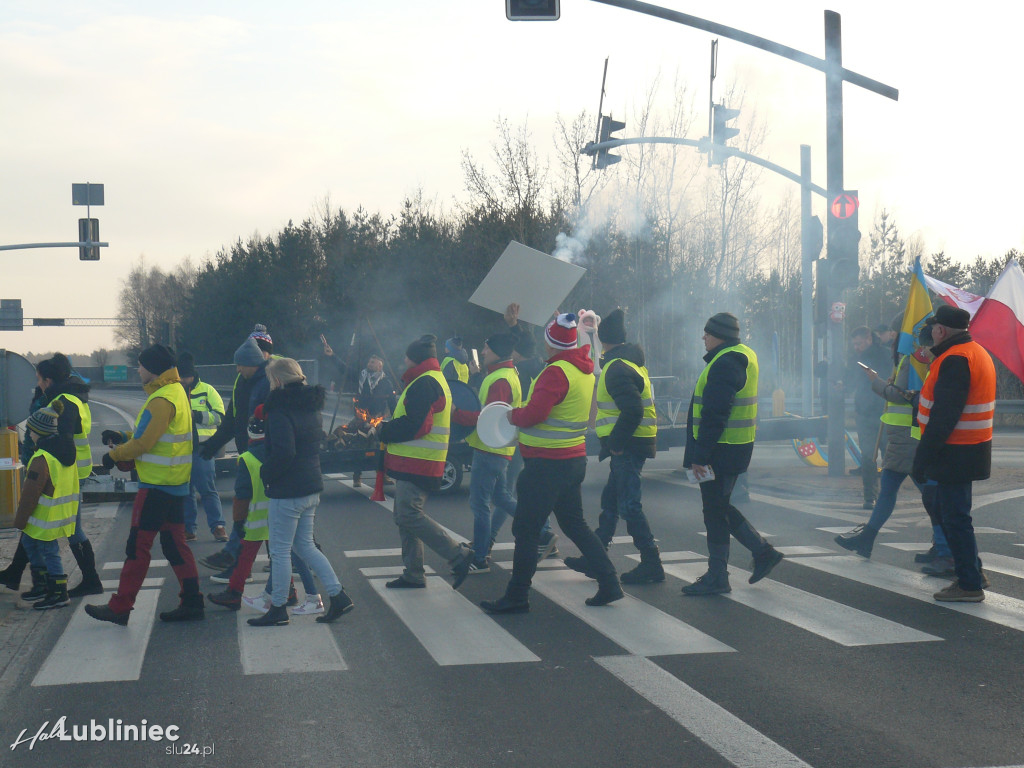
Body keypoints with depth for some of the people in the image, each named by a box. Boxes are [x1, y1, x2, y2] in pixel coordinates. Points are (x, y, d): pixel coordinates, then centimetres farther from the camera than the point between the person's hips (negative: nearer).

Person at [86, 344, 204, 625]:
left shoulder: (162, 399, -18)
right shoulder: (177, 392, 13)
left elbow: (144, 443, -20)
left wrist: (114, 455, -4)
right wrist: (123, 438, 14)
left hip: (156, 486, -10)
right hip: (176, 484, 10)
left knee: (138, 546, -3)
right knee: (174, 544, 12)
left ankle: (120, 607, 2)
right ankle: (192, 602, 12)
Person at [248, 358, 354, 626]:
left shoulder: (281, 411, -17)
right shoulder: (310, 407, 10)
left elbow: (283, 452, -27)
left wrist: (265, 474, -11)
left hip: (287, 491, -9)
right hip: (311, 488, 9)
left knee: (280, 550, 3)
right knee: (305, 545, 18)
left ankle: (278, 609, 12)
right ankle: (339, 596, 13)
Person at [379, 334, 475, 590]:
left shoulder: (424, 384, -14)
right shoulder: (434, 380, 21)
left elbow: (415, 425, -23)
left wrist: (385, 431, -9)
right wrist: (389, 430, 10)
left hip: (417, 463, -11)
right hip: (414, 462, 11)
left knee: (409, 515, -14)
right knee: (405, 516, 12)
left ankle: (458, 555, -9)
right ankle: (413, 575, 17)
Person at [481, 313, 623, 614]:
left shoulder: (556, 372, -19)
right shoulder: (586, 371, 9)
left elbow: (533, 414, -25)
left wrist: (513, 415, -5)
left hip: (547, 463, -9)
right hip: (575, 460, 9)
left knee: (525, 530, -1)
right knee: (574, 524, 19)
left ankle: (516, 597, 5)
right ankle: (609, 584, 18)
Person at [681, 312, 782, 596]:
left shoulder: (723, 364, -18)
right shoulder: (743, 356, 15)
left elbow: (714, 415, -24)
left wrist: (701, 455, -22)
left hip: (721, 450, -10)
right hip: (736, 448, 10)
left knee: (715, 511, -1)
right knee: (720, 507, 19)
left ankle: (717, 578, 6)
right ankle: (763, 551, 20)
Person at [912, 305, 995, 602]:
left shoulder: (955, 360, -20)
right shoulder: (977, 353, 14)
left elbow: (944, 414, -23)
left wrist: (924, 455, -20)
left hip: (955, 453, -10)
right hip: (971, 451, 10)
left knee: (955, 517, -3)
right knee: (952, 513, 20)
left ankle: (970, 585, 2)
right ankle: (972, 573, 27)